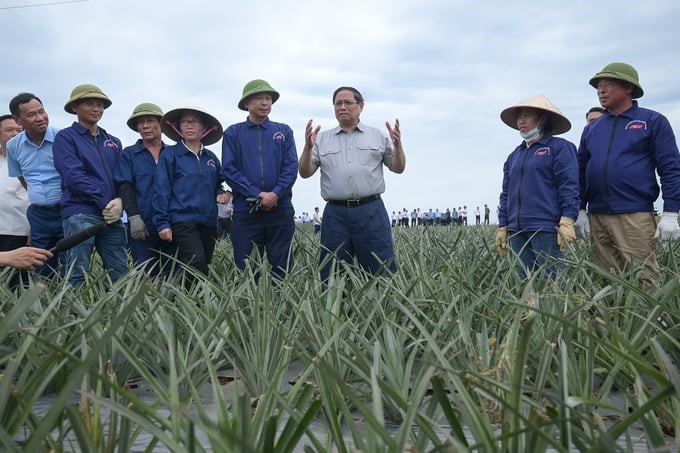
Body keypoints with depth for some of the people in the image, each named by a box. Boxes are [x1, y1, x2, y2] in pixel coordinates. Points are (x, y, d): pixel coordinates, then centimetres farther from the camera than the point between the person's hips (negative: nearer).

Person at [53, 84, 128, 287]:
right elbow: (74, 176, -7)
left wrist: (119, 201, -6)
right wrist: (105, 203, -12)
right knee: (78, 277, -8)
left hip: (112, 216, 5)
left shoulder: (113, 142, 22)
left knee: (121, 275, 1)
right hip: (80, 213, -5)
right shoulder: (65, 137, 6)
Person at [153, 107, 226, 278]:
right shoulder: (170, 154, 2)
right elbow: (161, 191, -1)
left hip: (208, 222, 5)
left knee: (204, 265, 4)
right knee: (197, 263, -23)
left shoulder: (211, 158, 15)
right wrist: (162, 223, -8)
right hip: (182, 220, -5)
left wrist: (220, 193, 4)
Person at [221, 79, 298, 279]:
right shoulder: (233, 133, 9)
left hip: (280, 209, 1)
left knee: (282, 268, 3)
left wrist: (275, 194, -14)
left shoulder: (284, 131, 12)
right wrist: (258, 195, -13)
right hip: (245, 211, -1)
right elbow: (229, 169, -2)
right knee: (246, 270, 3)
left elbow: (291, 166, 2)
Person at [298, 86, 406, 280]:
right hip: (335, 213, 1)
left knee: (382, 270, -2)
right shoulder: (322, 139, 12)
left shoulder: (378, 135, 12)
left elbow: (398, 168, 11)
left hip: (371, 211, -1)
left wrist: (397, 144, -6)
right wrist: (308, 147, -9)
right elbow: (305, 173, 7)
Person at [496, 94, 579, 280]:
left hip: (546, 229, -6)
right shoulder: (514, 156, 19)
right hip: (517, 231, 6)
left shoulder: (560, 148, 1)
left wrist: (567, 223, -16)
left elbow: (569, 187, -7)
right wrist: (502, 227, 15)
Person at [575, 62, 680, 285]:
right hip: (596, 217, 5)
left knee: (642, 279, -6)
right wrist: (580, 210, 11)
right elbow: (581, 171, 18)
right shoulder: (592, 129, 16)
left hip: (635, 216, -4)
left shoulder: (652, 121, 3)